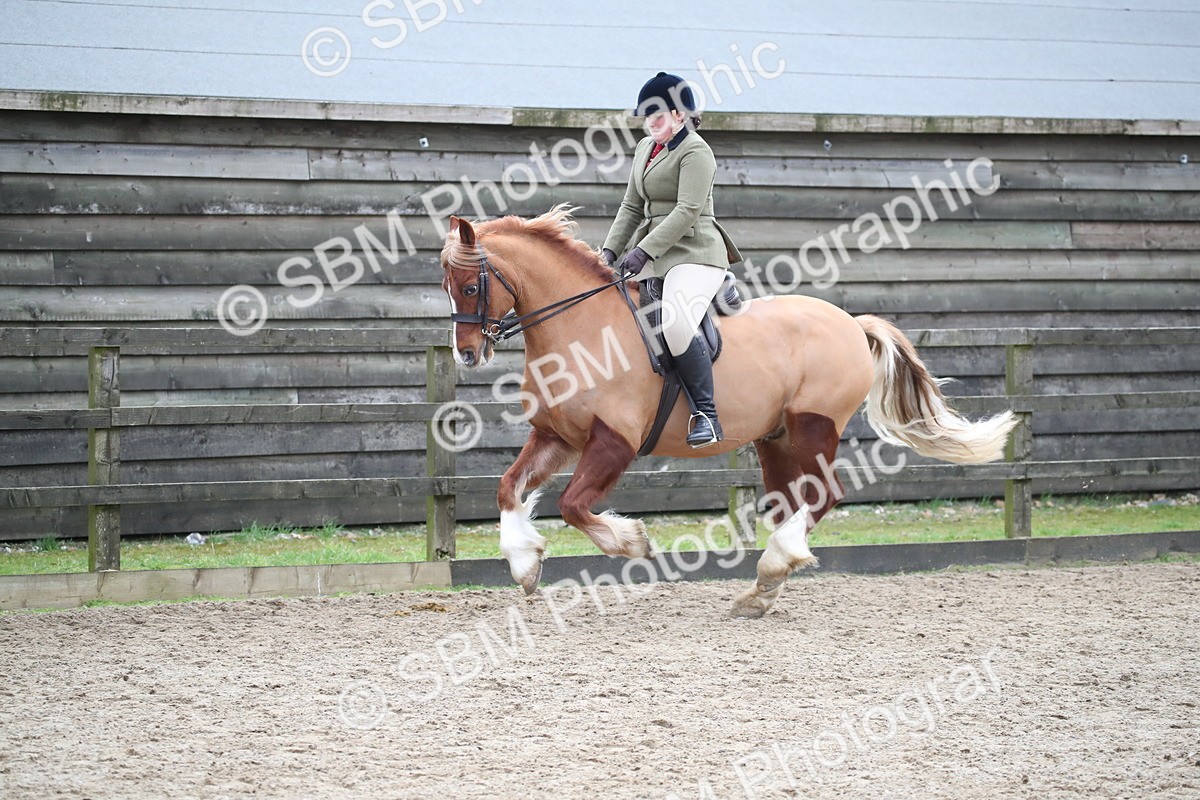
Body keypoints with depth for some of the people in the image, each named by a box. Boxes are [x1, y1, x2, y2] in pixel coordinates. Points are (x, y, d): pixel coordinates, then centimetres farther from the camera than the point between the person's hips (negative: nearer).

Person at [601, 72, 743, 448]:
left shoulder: (695, 152, -9)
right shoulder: (645, 148, 19)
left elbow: (687, 210, -18)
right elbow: (632, 207, 20)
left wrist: (644, 249, -23)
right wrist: (610, 249, 6)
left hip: (693, 252, -10)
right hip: (652, 253, 10)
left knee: (677, 324, -30)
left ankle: (707, 417, -25)